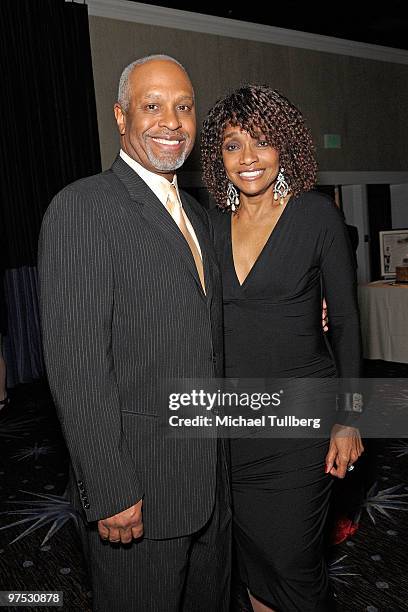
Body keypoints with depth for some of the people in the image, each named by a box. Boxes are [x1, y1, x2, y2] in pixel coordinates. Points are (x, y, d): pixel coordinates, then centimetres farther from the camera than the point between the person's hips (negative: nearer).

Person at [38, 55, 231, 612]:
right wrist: (110, 492, -18)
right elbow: (76, 364, -19)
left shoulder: (196, 213, 11)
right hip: (136, 485, -7)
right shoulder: (81, 208, -14)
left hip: (212, 477, 8)